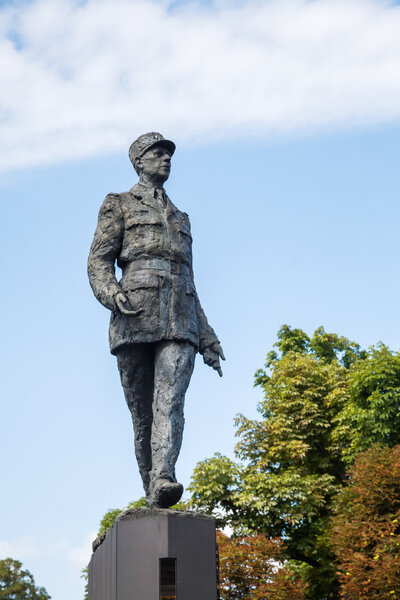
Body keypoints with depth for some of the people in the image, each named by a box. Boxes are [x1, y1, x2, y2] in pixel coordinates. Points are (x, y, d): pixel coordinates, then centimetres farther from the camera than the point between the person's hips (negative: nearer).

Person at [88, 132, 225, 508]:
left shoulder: (180, 217, 30)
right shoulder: (118, 205, 17)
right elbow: (99, 260, 4)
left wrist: (207, 338, 24)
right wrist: (111, 294, -19)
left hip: (179, 322, 3)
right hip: (135, 317, -2)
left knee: (170, 401, -20)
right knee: (142, 414, -2)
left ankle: (164, 480, -36)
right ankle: (151, 497, 3)